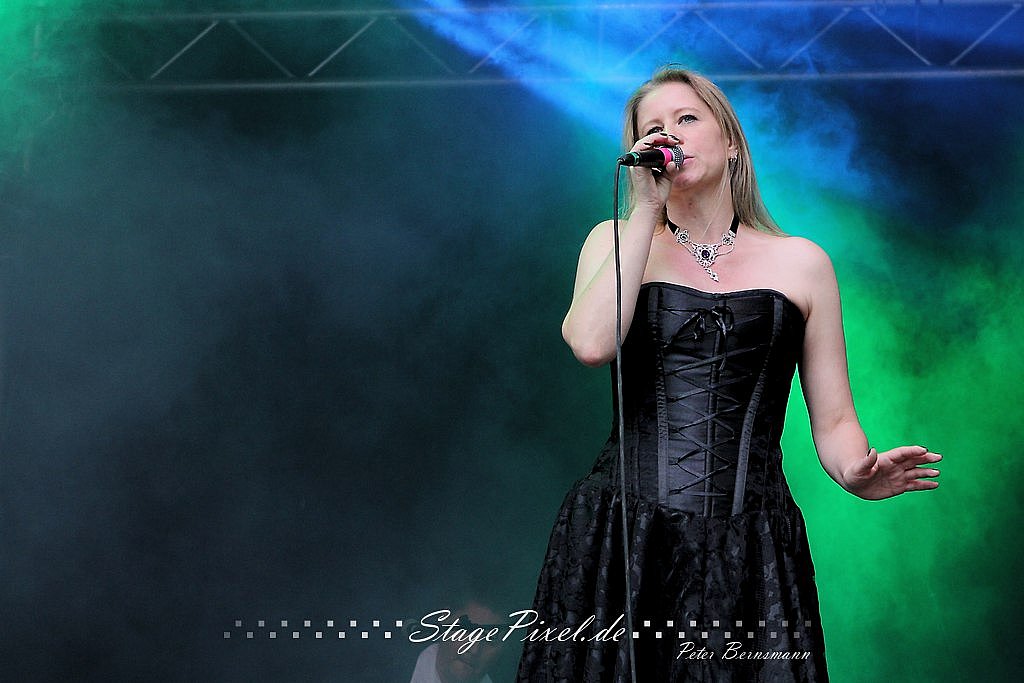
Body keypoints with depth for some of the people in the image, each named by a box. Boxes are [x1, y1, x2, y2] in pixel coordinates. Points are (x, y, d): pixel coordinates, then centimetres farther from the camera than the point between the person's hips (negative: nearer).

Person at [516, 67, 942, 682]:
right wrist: (647, 210, -8)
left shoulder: (800, 262, 10)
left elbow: (833, 421, 9)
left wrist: (858, 472, -14)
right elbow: (592, 344, -11)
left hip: (749, 552, 0)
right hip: (622, 540, 0)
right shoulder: (617, 241, 11)